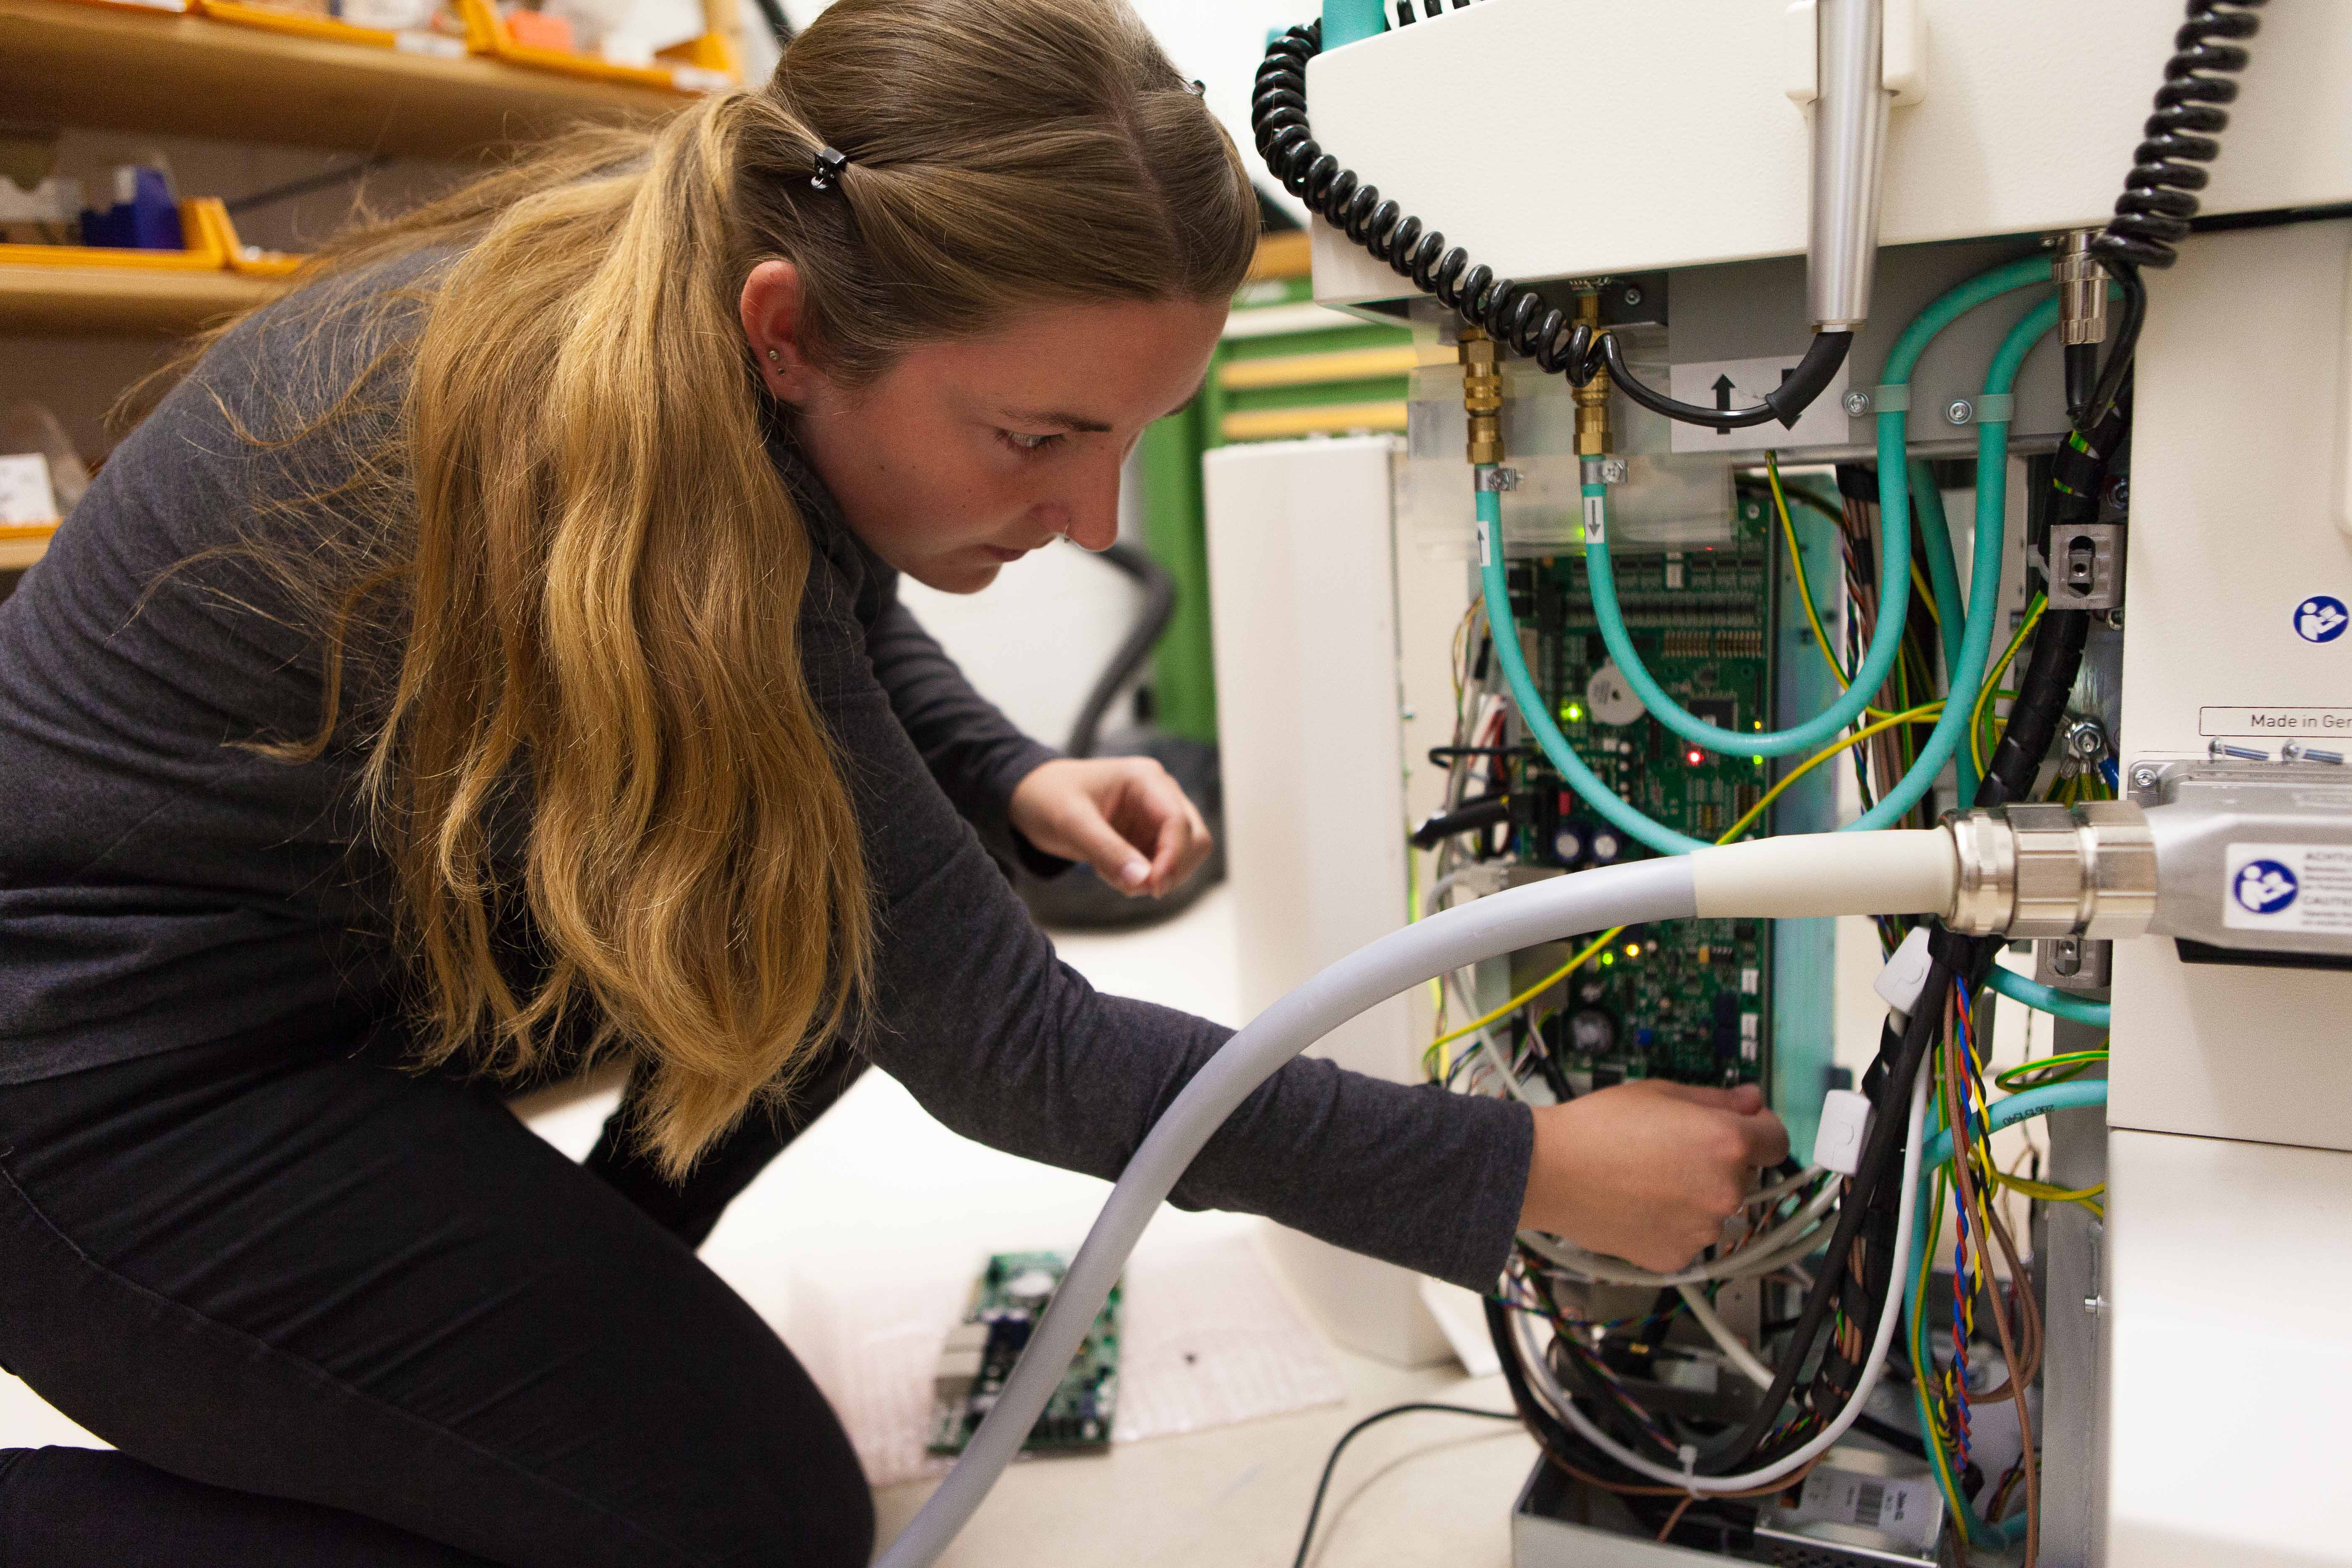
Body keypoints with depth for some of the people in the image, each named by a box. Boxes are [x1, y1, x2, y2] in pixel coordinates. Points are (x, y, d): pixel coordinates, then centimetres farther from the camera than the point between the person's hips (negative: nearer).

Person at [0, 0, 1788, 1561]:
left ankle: (575, 1307, 15)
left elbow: (852, 618, 10)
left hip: (392, 926, 8)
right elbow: (999, 1046, -29)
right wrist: (1533, 1172, -23)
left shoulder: (709, 260, -12)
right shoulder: (618, 492, -37)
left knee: (871, 909, 0)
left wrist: (1013, 782, -9)